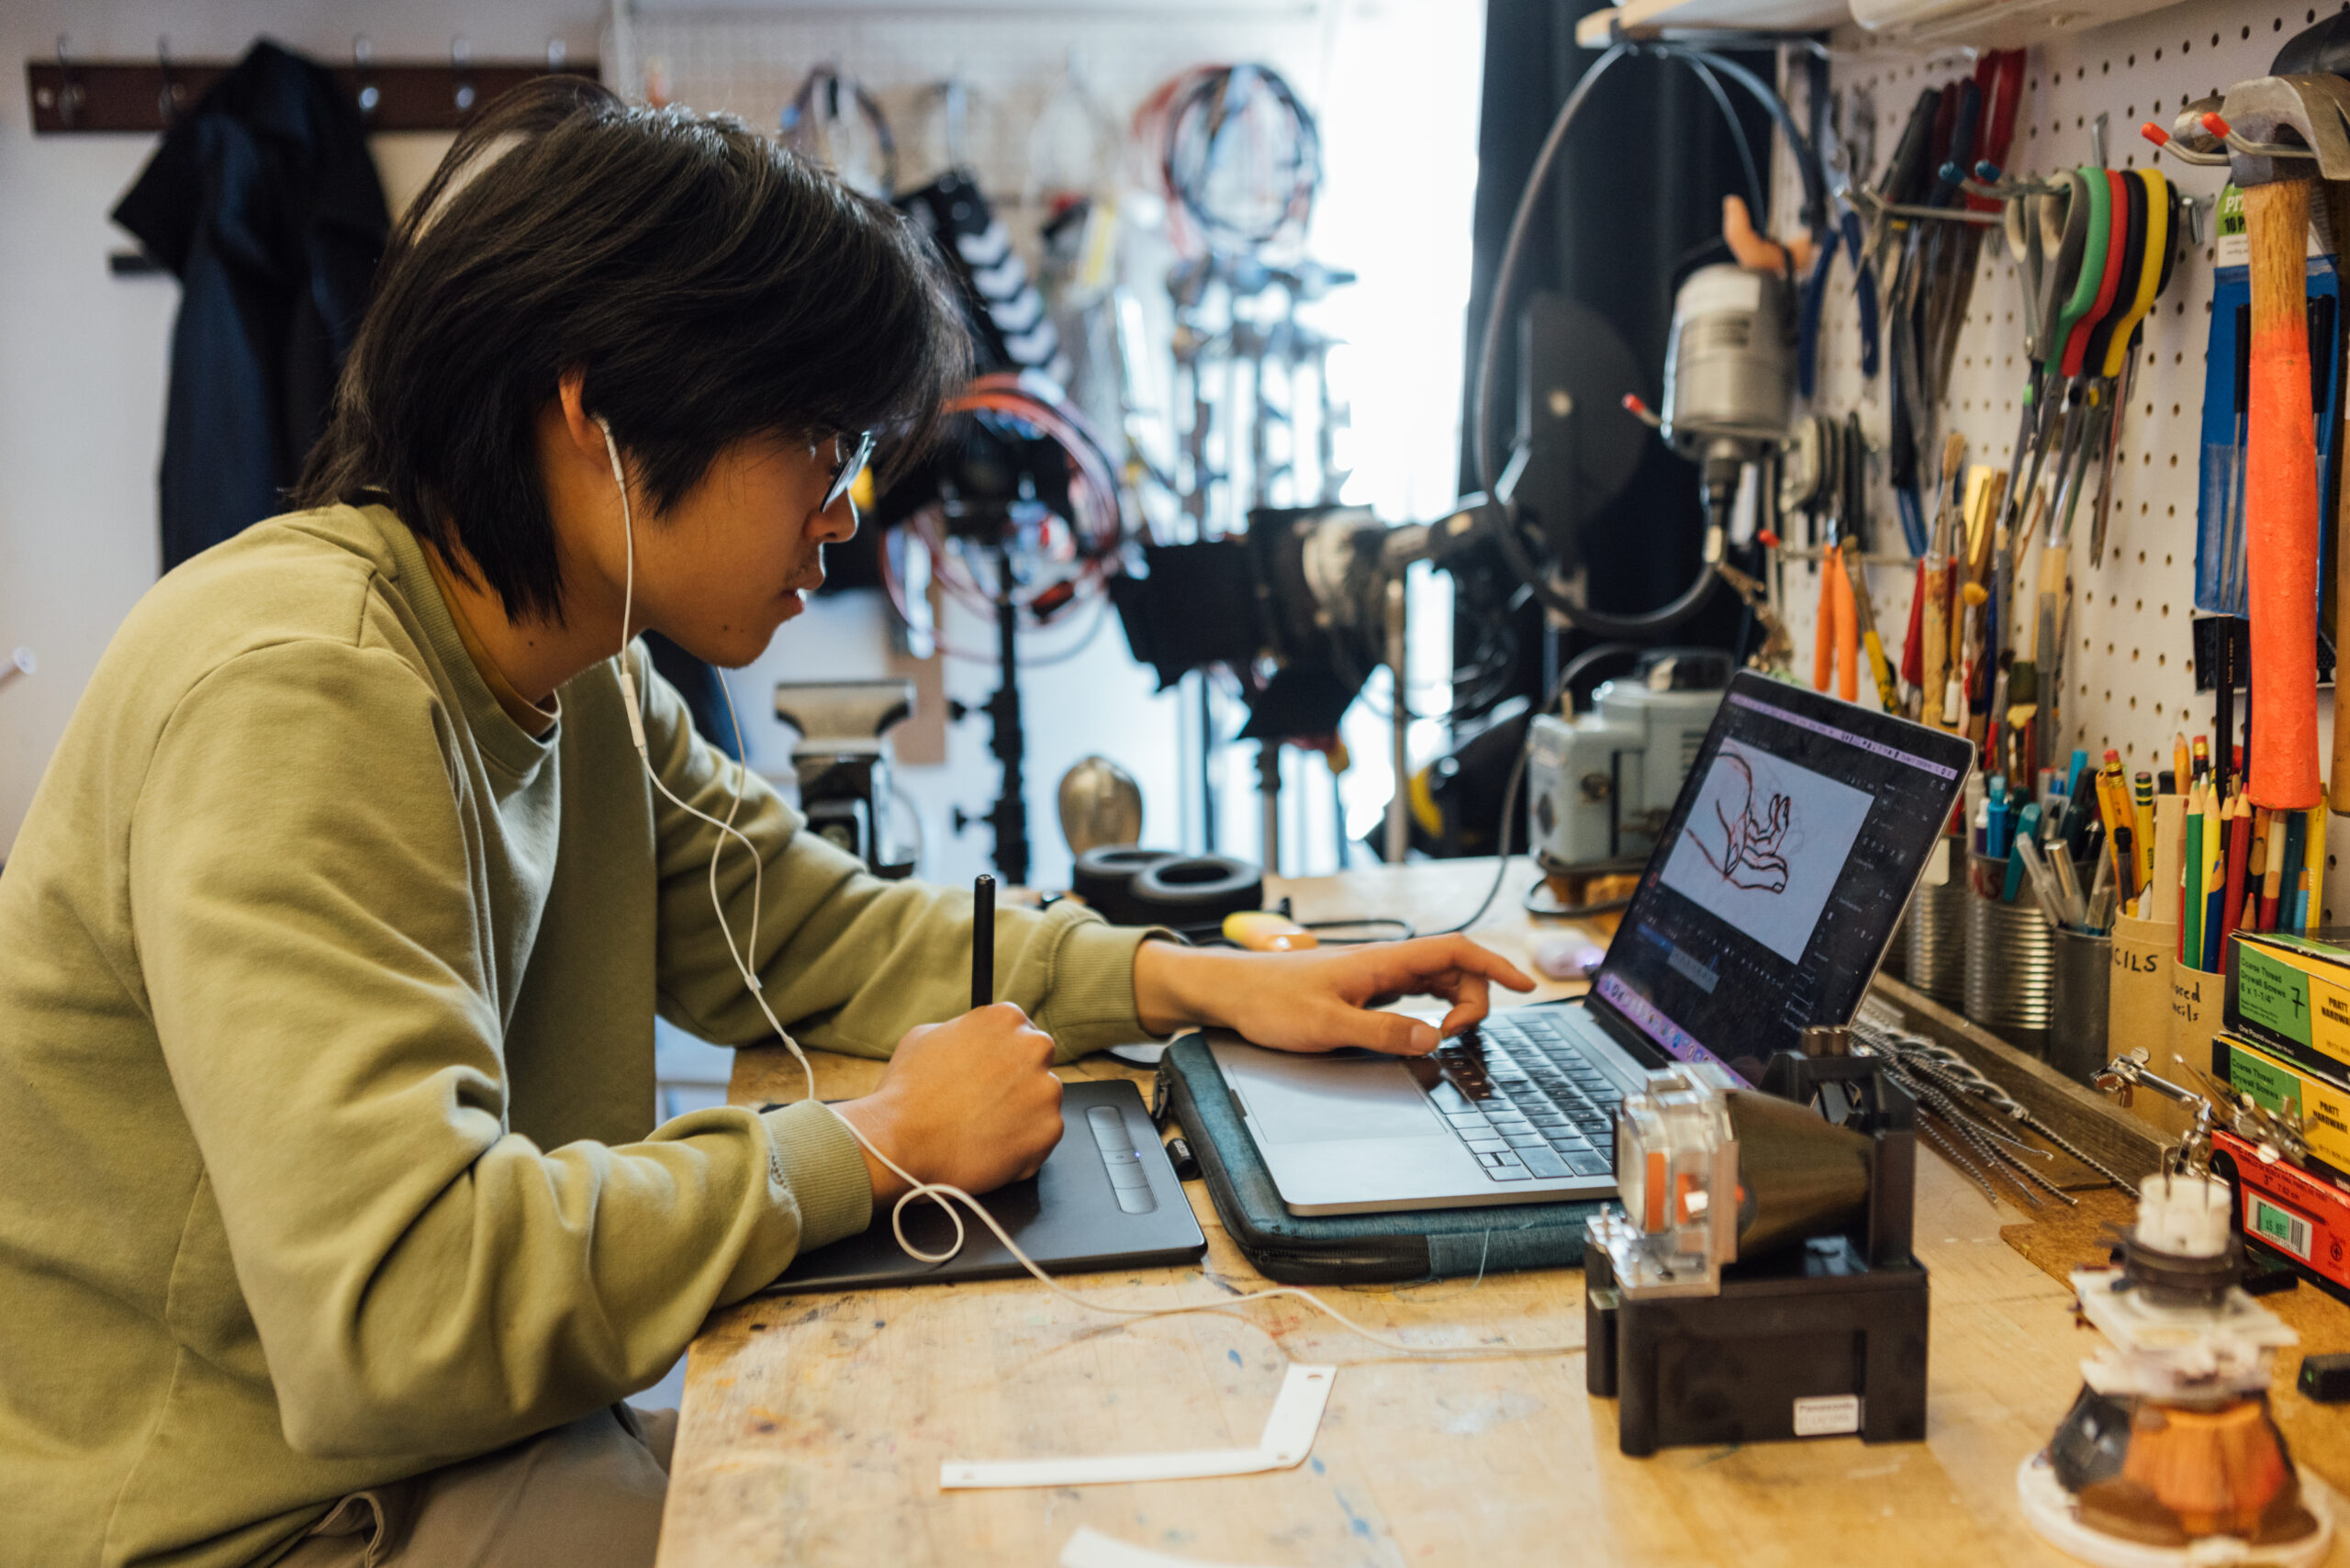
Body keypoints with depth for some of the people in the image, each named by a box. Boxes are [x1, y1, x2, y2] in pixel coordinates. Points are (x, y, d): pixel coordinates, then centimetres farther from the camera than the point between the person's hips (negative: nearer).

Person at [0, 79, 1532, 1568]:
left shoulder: (581, 677, 3)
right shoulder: (295, 696, -27)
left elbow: (813, 929, 14)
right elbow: (398, 1306, -35)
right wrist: (878, 1143, -23)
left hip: (463, 1442, 8)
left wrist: (1197, 979, 1)